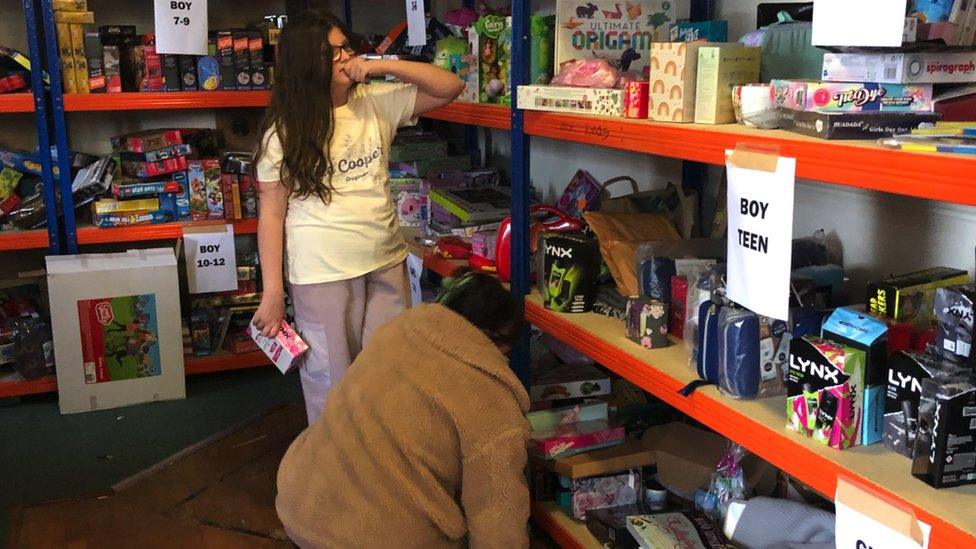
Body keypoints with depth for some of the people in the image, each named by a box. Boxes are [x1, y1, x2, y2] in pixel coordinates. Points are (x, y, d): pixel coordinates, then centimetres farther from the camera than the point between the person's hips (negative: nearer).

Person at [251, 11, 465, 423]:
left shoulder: (377, 103, 3)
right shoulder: (285, 132, -6)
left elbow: (451, 88, 3)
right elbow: (272, 213, -5)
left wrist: (384, 65, -9)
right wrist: (273, 292, -7)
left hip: (387, 264, 4)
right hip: (323, 276, -4)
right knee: (332, 382, 7)